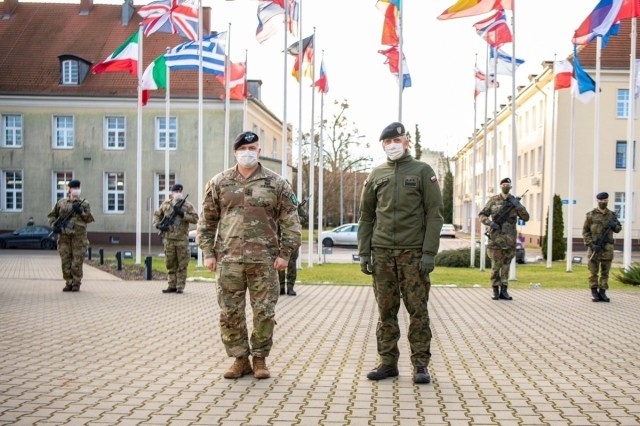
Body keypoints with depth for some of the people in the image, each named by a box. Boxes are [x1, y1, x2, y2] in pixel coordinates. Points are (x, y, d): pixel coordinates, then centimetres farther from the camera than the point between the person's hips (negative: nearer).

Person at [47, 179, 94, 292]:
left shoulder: (84, 204, 9)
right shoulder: (61, 202, 12)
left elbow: (89, 219, 3)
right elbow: (51, 215, 17)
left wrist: (81, 212, -11)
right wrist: (54, 226, 1)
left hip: (79, 236, -2)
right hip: (64, 235, 2)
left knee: (77, 261, -4)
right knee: (65, 261, 2)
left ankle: (76, 284, 6)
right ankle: (69, 283, 11)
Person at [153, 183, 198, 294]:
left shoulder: (187, 205, 2)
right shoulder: (166, 204, 10)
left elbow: (195, 218, -5)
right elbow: (157, 215, 17)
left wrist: (182, 214, -15)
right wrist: (158, 225, -1)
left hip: (182, 239, -2)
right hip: (169, 238, 3)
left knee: (182, 265, 0)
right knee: (170, 264, 9)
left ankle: (180, 287, 5)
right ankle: (172, 286, 17)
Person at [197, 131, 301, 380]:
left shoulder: (276, 183, 4)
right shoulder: (219, 183, 8)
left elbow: (290, 221, 4)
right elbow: (207, 221, 12)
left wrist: (285, 253, -3)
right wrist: (208, 252, 4)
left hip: (264, 260, -1)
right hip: (229, 259, 1)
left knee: (264, 312, 2)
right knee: (230, 313, 4)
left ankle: (260, 359, 18)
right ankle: (240, 359, 18)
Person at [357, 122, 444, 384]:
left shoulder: (422, 171, 3)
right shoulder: (376, 175, 12)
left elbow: (434, 214, -3)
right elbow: (366, 216, 13)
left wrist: (429, 252, -11)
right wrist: (364, 253, 5)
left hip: (413, 253, -3)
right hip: (382, 253, 3)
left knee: (418, 310, 0)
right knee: (386, 311, 7)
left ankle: (421, 365, 8)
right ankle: (388, 363, 15)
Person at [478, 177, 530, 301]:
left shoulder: (514, 201, 6)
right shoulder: (493, 200, 3)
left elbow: (526, 217, 1)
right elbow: (482, 215, 5)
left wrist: (519, 206, -15)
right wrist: (490, 222, -15)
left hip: (509, 239, 2)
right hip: (496, 237, -1)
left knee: (506, 265, 5)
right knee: (496, 265, 1)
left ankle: (504, 291, 10)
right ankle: (495, 291, 8)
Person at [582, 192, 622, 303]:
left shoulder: (612, 214, 6)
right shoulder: (591, 215, -4)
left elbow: (618, 229, 18)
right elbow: (585, 232, -4)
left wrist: (615, 225, -8)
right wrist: (592, 245, -16)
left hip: (607, 248, 3)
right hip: (594, 247, -3)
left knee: (605, 271, 5)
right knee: (593, 271, 1)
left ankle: (602, 293, 12)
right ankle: (594, 293, 9)